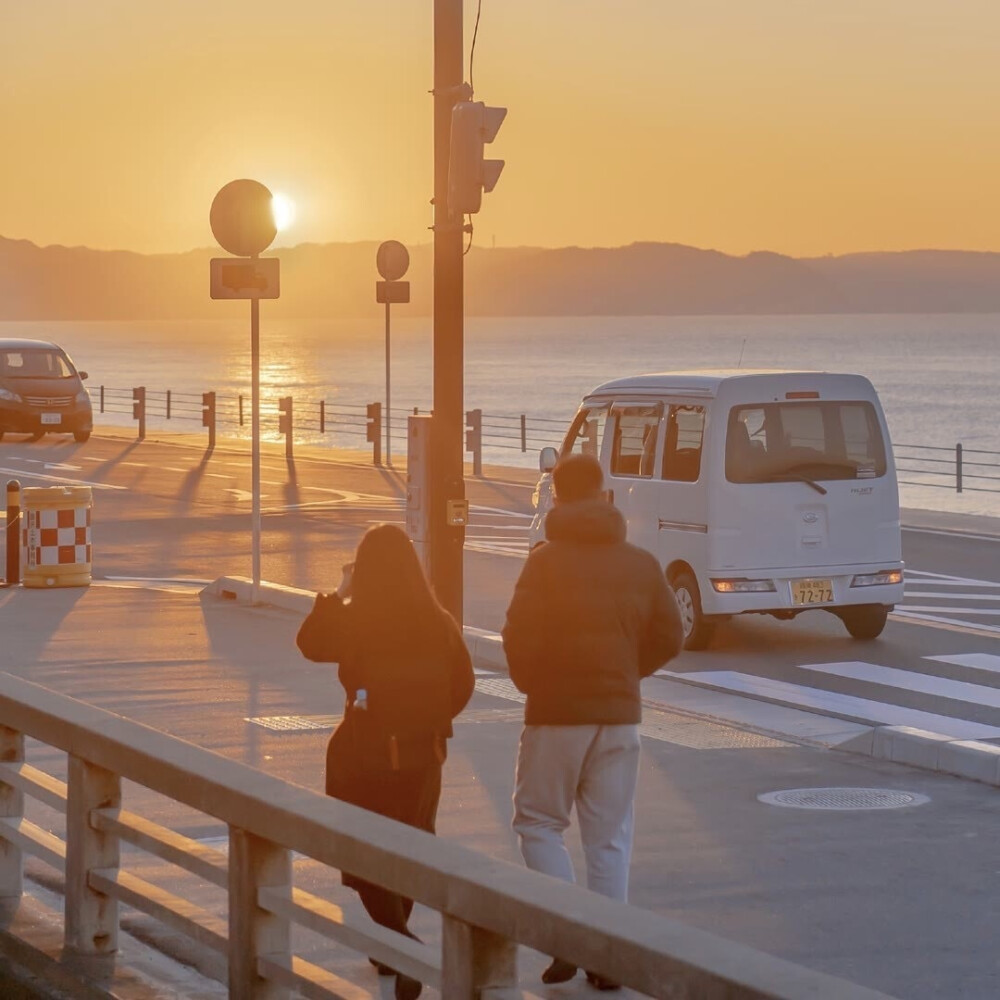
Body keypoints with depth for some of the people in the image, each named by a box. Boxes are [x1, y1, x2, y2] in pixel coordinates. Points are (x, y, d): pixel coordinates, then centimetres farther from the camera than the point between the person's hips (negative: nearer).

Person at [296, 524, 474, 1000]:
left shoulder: (353, 620, -15)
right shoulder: (437, 621, -5)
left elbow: (311, 644, 2)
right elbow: (462, 683, 4)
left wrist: (337, 595, 6)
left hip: (366, 751, -4)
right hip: (424, 752, 4)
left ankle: (403, 944, -16)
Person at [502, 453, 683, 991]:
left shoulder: (546, 560, -9)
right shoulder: (641, 564, 4)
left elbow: (520, 637, -15)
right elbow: (668, 637, 5)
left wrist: (530, 682, 4)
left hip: (556, 711, -4)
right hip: (620, 714, 4)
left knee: (537, 822, 10)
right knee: (610, 836, 10)